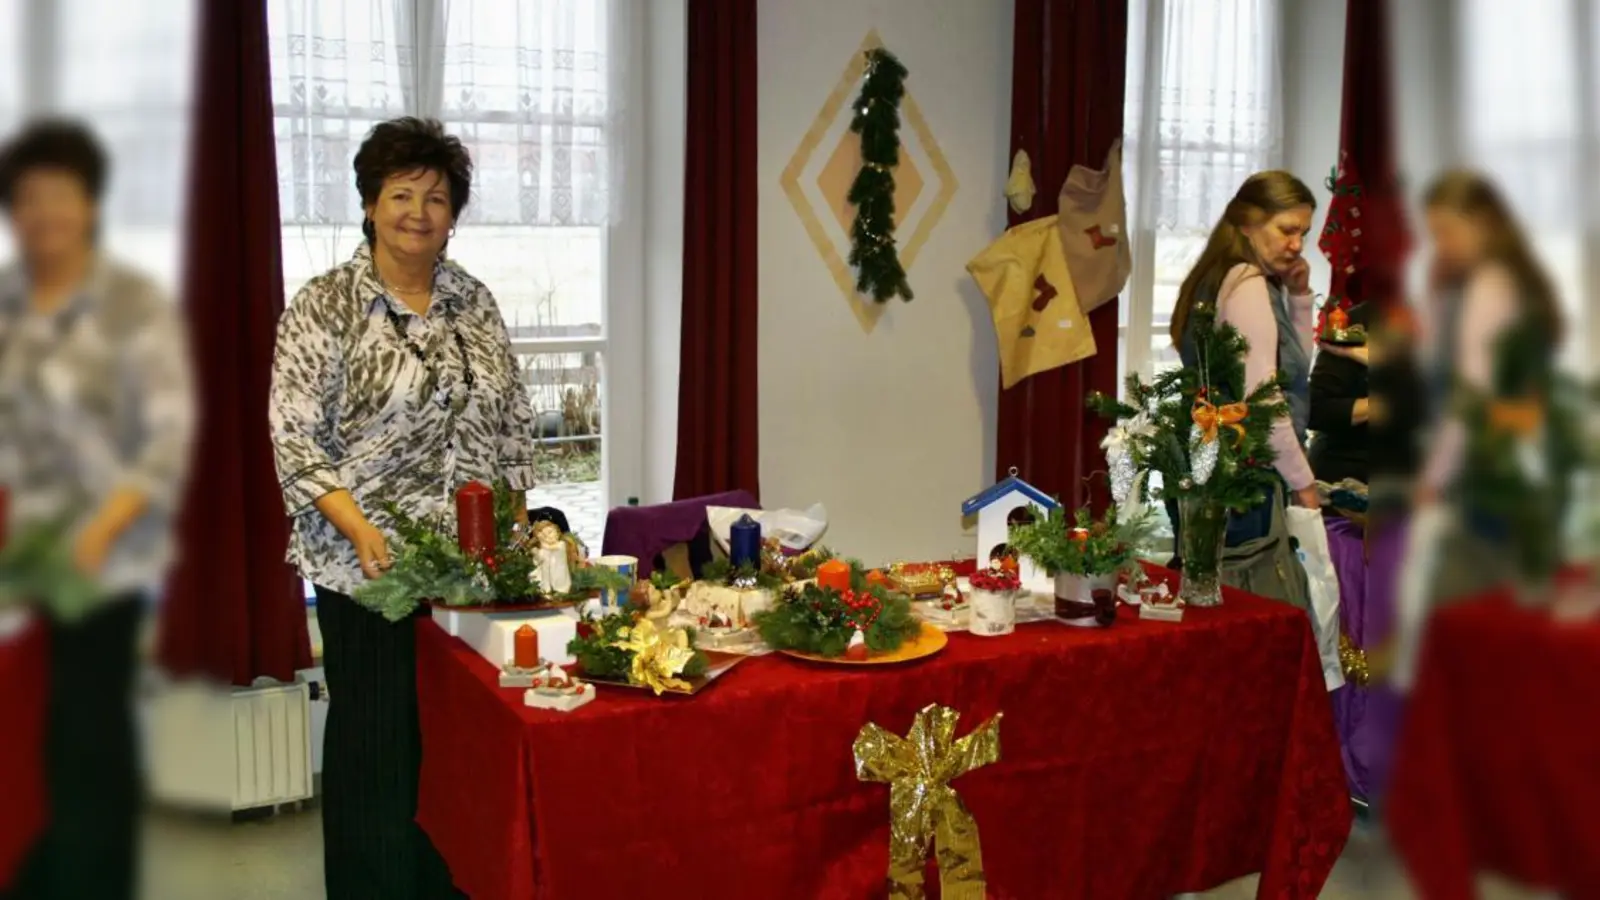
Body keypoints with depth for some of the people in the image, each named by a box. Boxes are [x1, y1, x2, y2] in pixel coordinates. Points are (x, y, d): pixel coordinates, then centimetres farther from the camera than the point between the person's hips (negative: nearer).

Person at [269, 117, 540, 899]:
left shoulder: (475, 301, 8)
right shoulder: (325, 305, -6)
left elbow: (514, 421, 13)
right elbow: (295, 435, -12)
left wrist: (516, 517, 5)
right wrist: (359, 528, -23)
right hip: (368, 565, -4)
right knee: (378, 743, 6)